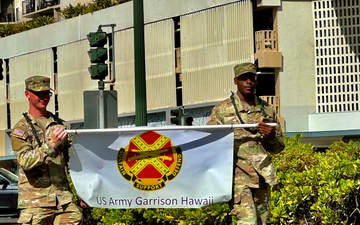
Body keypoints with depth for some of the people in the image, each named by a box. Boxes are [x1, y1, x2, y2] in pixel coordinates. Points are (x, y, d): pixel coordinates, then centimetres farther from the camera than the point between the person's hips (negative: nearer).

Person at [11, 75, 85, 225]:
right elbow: (25, 161, -13)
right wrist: (50, 145, -24)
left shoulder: (60, 125, 16)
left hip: (64, 198, 4)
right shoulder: (21, 129, 2)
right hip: (35, 201, -4)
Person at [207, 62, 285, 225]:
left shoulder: (267, 110, 14)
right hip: (237, 175, -4)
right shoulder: (221, 110, 5)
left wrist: (272, 136, -3)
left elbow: (278, 148, 19)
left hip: (262, 176, 4)